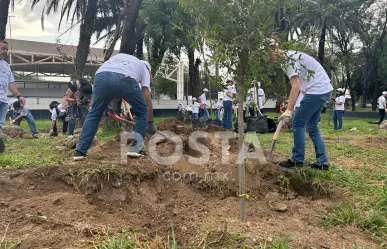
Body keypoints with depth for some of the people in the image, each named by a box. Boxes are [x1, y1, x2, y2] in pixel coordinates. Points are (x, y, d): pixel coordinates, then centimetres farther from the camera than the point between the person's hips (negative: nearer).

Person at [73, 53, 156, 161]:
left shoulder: (118, 56, 45)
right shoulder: (144, 68, 34)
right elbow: (147, 100, 27)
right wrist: (151, 123, 35)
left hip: (101, 76, 3)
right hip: (125, 79, -3)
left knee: (94, 114, 23)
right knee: (142, 112, 21)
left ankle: (80, 151, 22)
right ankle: (136, 148, 16)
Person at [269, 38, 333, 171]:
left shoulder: (288, 60, -15)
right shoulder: (290, 55, 15)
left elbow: (296, 88, -22)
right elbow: (298, 85, 16)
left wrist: (288, 111, -23)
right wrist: (290, 103, 10)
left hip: (316, 91, -10)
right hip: (324, 90, 10)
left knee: (298, 123, -3)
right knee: (312, 126, 12)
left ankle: (297, 160, 4)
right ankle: (322, 162, 13)